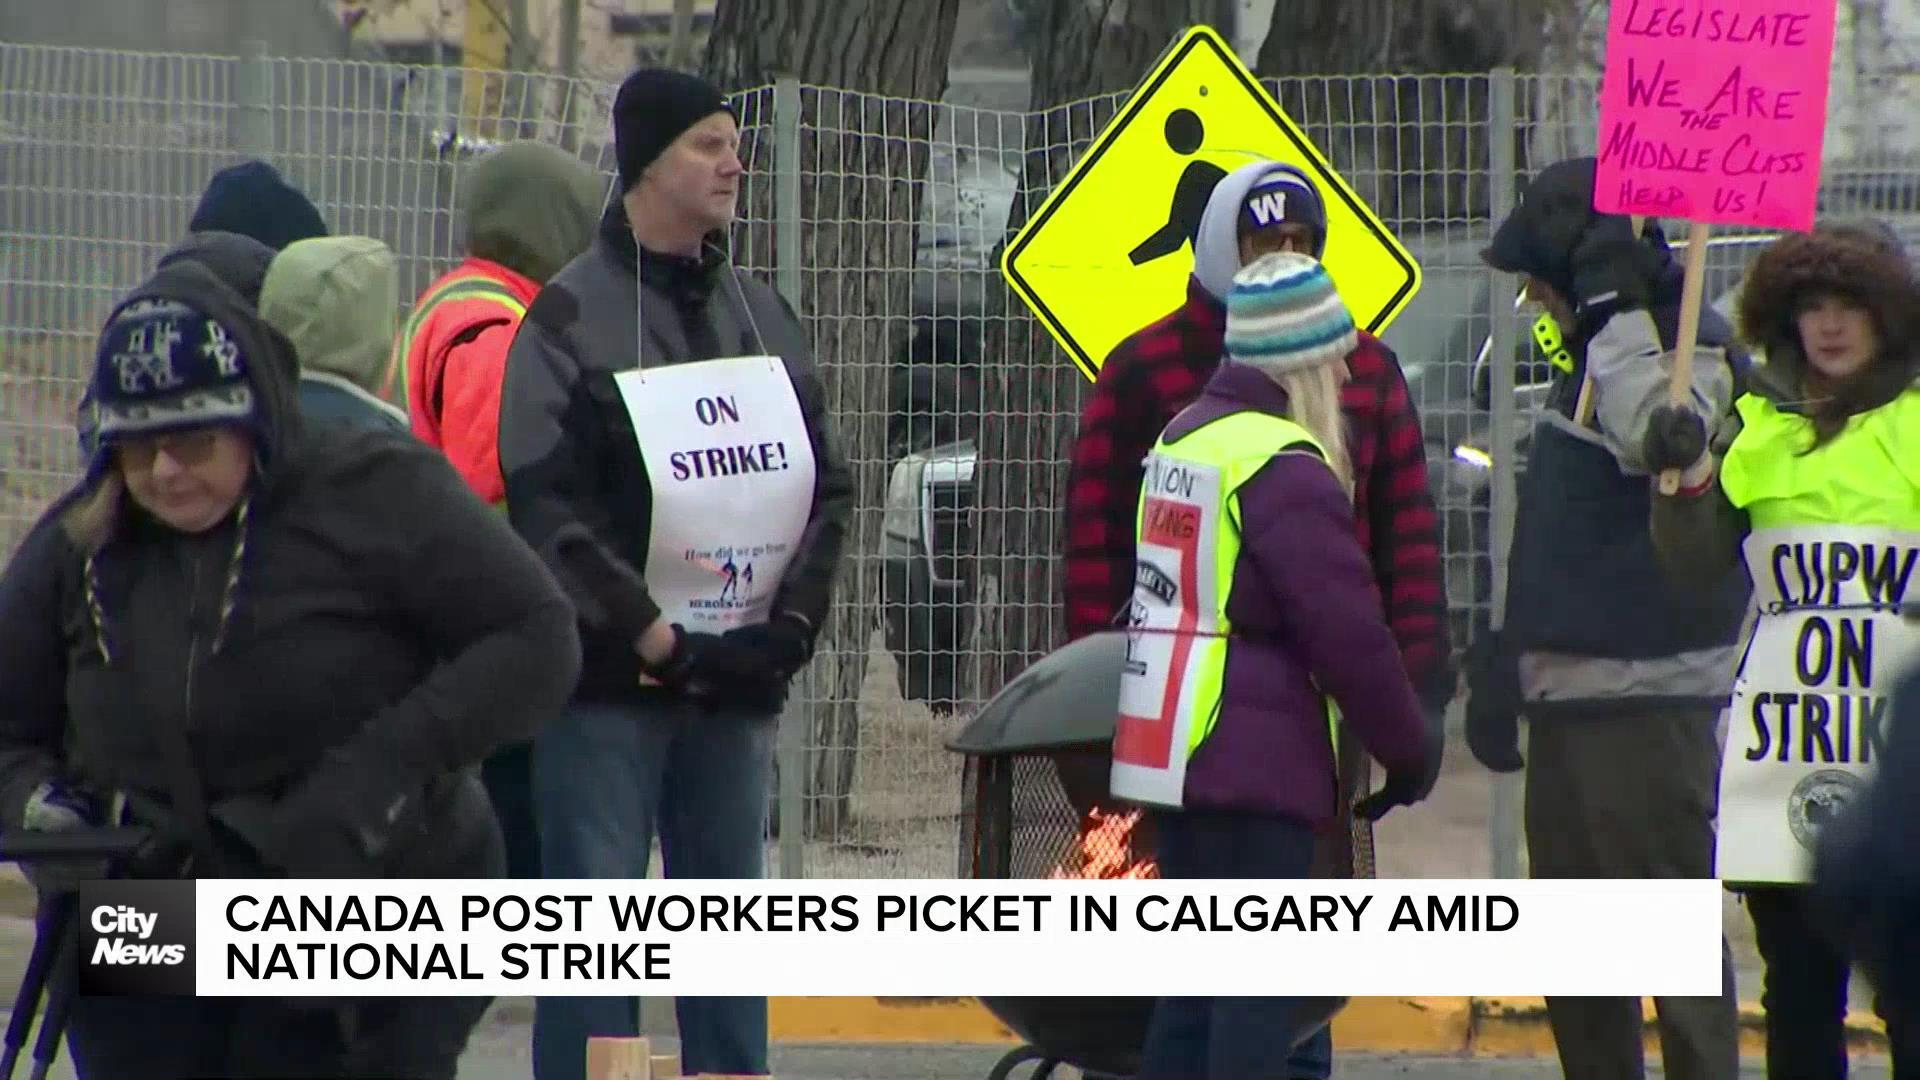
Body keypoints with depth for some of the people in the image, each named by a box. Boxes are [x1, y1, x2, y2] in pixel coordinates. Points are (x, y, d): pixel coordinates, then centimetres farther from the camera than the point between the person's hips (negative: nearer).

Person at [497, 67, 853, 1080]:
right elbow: (544, 503, -12)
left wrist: (793, 616, -3)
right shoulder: (571, 316, -4)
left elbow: (825, 486, 13)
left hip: (738, 685, 6)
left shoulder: (763, 316, 14)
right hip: (608, 684, -5)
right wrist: (643, 628, -17)